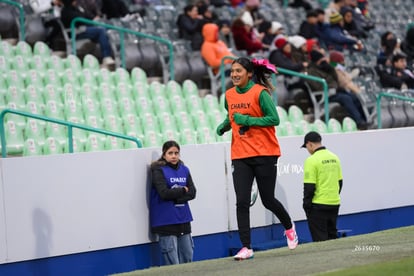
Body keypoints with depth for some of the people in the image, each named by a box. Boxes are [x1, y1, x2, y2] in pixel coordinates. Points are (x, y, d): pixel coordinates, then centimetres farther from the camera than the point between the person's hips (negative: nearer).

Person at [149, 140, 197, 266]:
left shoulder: (184, 170, 10)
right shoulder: (158, 171, -5)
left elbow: (192, 193, 3)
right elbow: (164, 193, -17)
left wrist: (175, 197, -13)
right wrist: (183, 190, -5)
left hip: (183, 219, 5)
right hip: (165, 221, -5)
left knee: (187, 257, 7)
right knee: (172, 261, -6)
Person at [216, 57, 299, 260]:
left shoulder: (260, 93, -10)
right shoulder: (229, 95, 8)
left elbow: (274, 119, -14)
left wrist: (247, 120, -20)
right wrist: (224, 126, 7)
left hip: (264, 154, -4)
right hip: (240, 156, 5)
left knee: (268, 200, 6)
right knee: (242, 202, -7)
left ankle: (289, 227, 36)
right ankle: (246, 248, -5)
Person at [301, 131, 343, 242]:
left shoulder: (312, 160, -14)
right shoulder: (334, 157, 8)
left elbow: (309, 186, -16)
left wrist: (306, 204, -6)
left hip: (318, 205, -7)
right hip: (334, 204, 7)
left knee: (320, 238, 0)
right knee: (332, 236, 16)